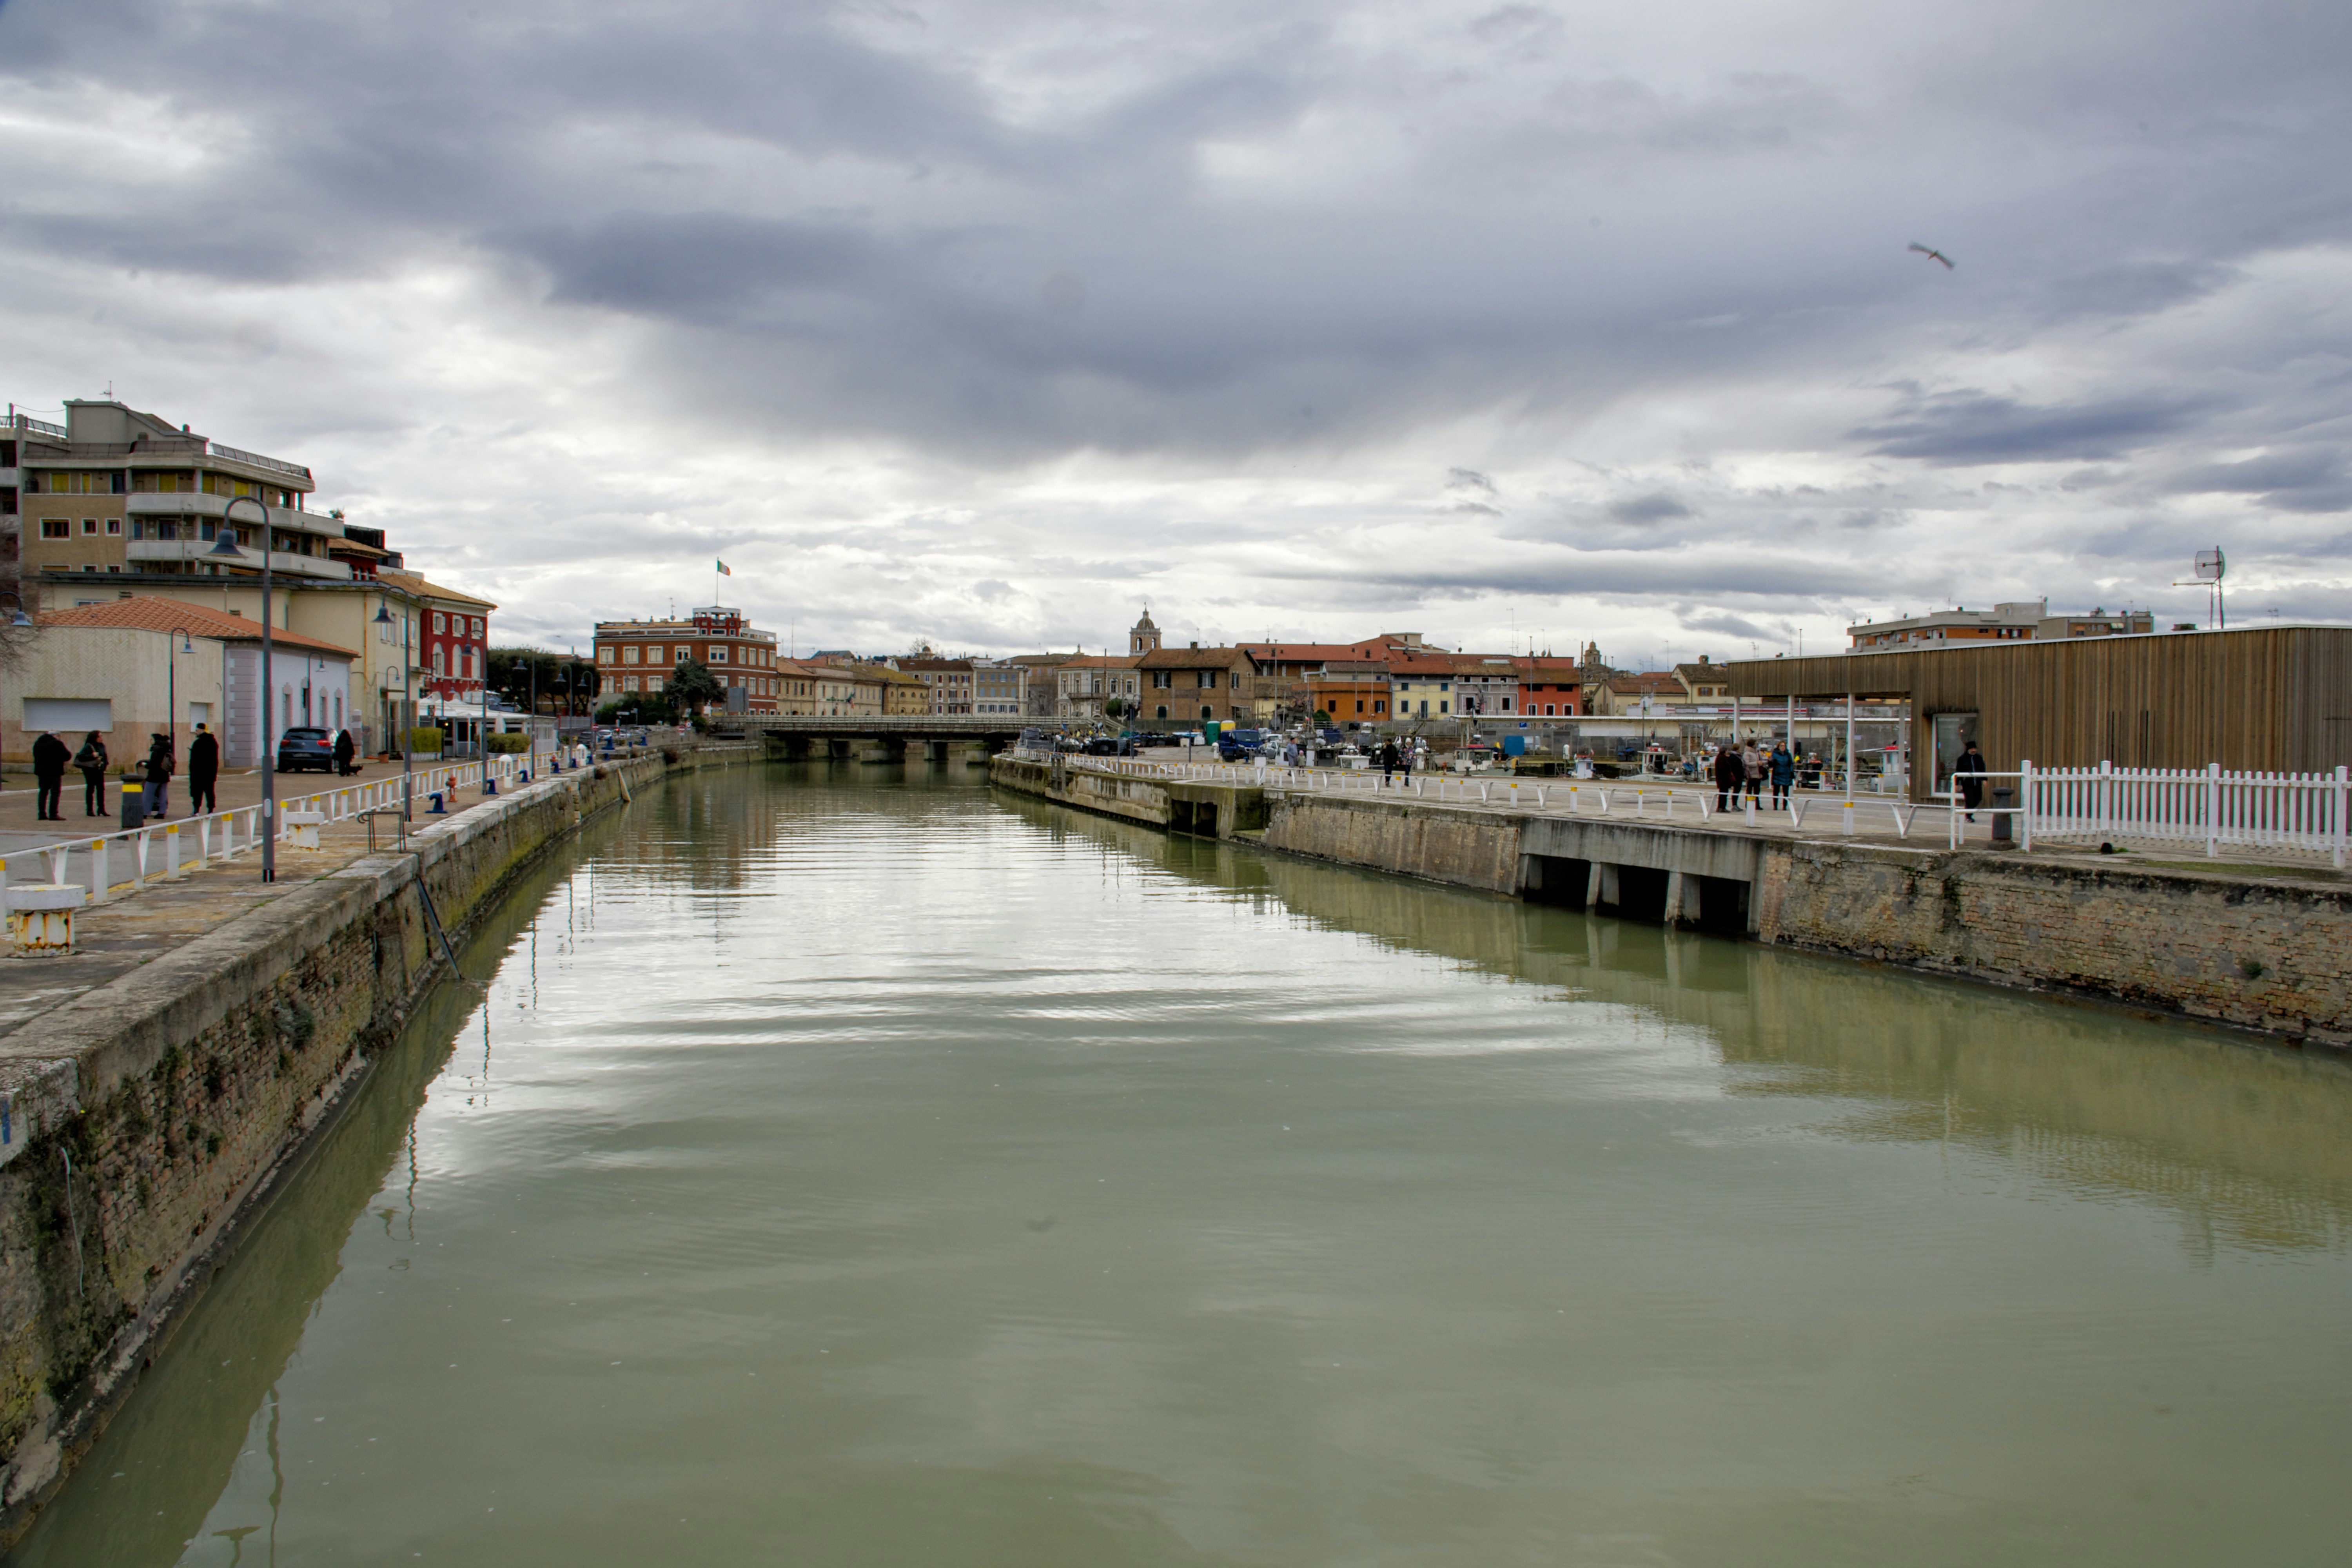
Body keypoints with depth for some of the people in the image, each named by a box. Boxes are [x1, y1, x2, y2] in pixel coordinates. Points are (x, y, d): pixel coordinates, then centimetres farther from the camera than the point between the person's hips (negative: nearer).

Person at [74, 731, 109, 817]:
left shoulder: (102, 746, 10)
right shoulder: (88, 747, -9)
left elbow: (104, 756, 22)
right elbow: (81, 757, -16)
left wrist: (104, 766, 10)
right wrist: (92, 756, -23)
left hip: (99, 770, 6)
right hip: (90, 770, -6)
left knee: (101, 789, 2)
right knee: (90, 789, 0)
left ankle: (101, 809, 7)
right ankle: (90, 810, 4)